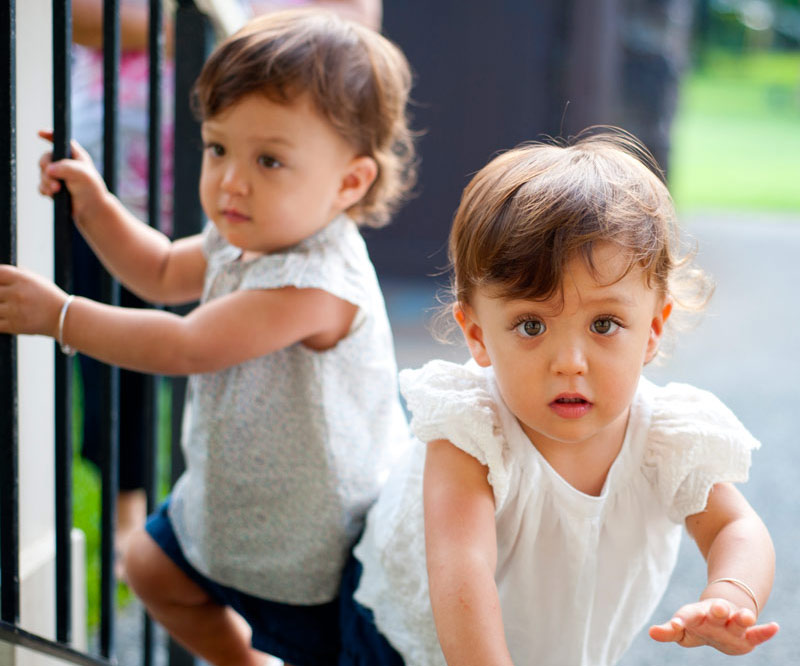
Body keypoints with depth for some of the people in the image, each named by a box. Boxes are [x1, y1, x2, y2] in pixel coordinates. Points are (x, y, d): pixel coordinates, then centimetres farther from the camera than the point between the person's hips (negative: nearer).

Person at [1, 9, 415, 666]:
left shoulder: (317, 284, -35)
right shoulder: (242, 240, -5)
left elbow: (184, 347, -33)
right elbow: (163, 273, 16)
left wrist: (59, 315, -25)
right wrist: (93, 204, 4)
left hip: (313, 540, -10)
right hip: (226, 495, 10)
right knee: (152, 568, 27)